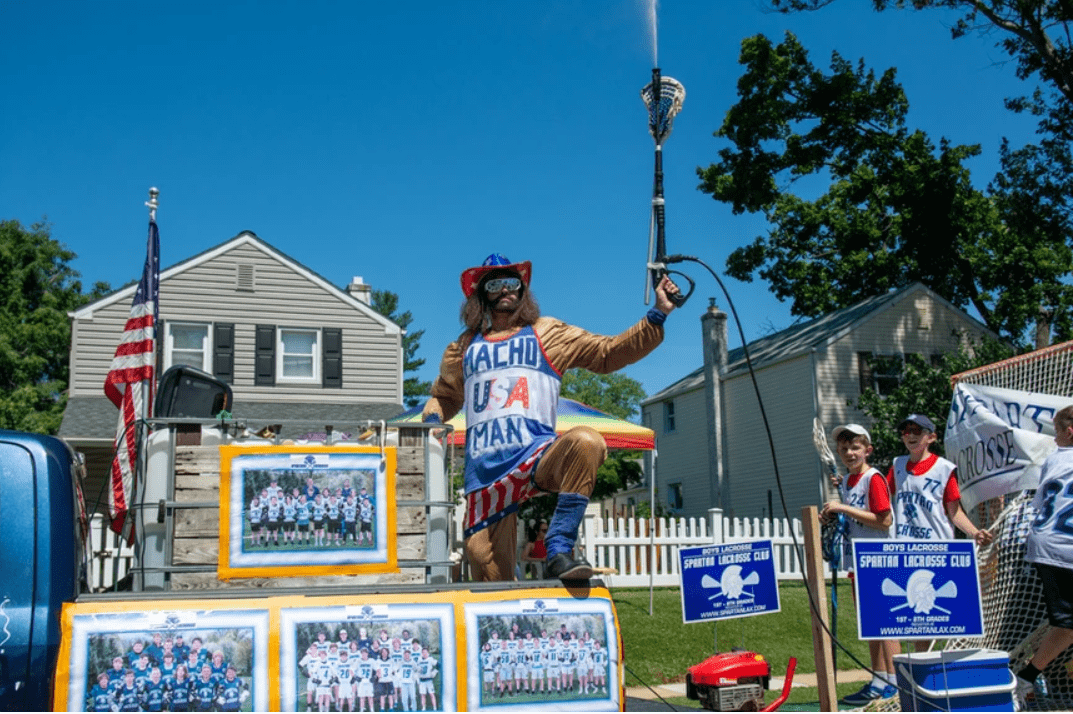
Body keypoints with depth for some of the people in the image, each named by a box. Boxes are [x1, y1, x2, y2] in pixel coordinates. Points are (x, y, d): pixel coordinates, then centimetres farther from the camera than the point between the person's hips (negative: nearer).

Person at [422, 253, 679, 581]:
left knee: (585, 441, -35)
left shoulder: (546, 333, 15)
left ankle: (559, 549, -32)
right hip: (485, 469, 2)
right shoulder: (464, 348, 22)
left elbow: (609, 353, 10)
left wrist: (657, 315, 3)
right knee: (487, 566, -5)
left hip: (536, 456, -2)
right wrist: (431, 419, 12)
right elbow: (444, 396, 34)